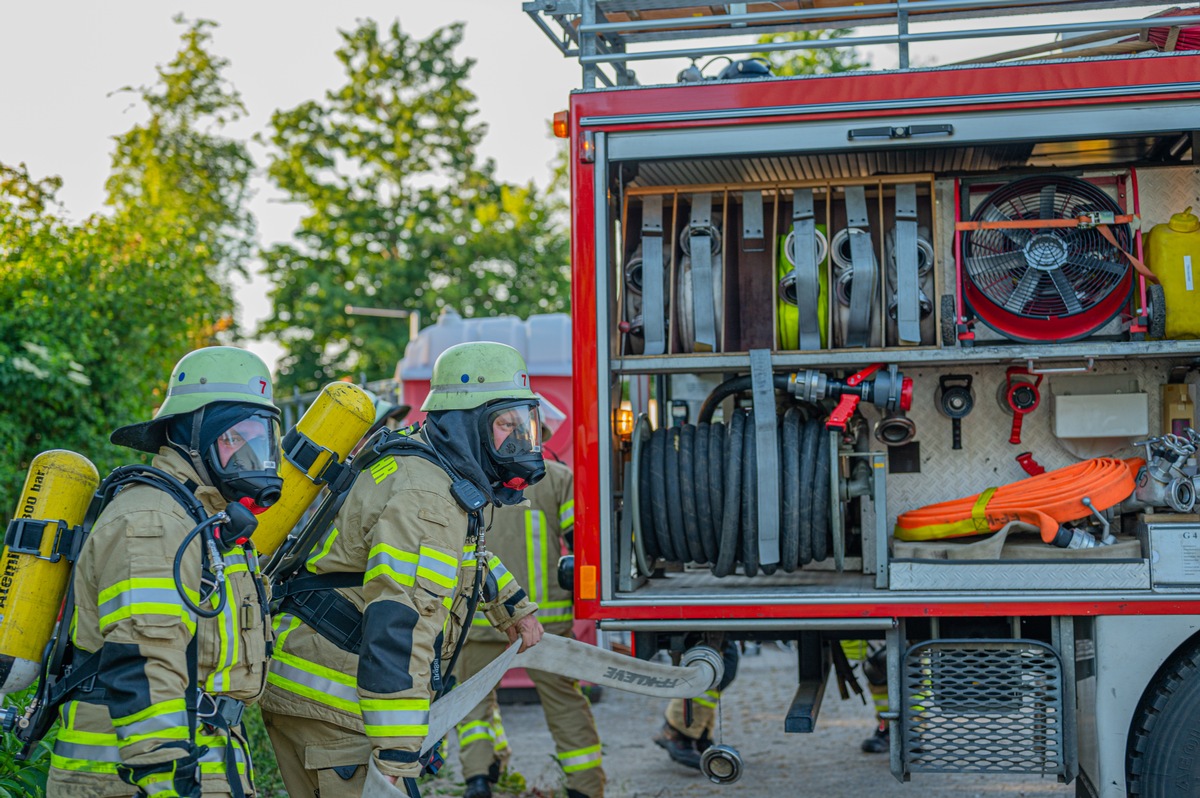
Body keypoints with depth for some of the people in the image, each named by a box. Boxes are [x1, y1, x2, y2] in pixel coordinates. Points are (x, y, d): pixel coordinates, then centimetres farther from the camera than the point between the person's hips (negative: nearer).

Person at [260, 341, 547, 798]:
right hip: (334, 703, -11)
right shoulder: (427, 498, -20)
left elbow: (464, 553, 38)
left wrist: (514, 606, 46)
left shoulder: (421, 468, 14)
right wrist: (398, 754, -31)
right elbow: (399, 626, -28)